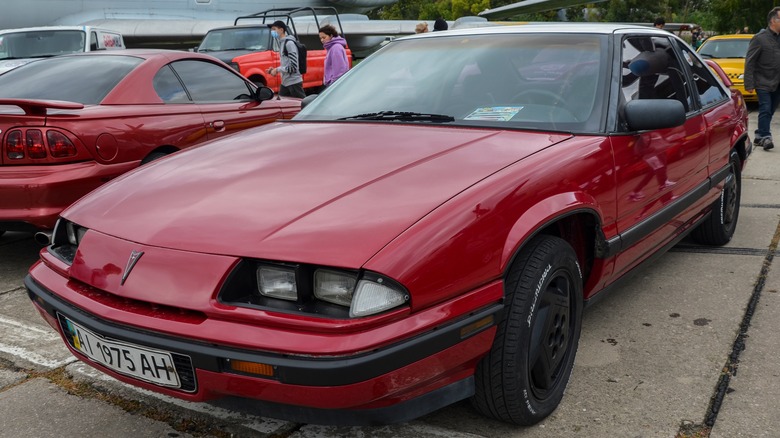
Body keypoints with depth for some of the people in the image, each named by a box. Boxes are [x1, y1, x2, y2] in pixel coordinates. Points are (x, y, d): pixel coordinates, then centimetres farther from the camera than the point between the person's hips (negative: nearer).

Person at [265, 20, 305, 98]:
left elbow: (293, 66, -19)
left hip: (294, 82, -9)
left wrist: (277, 69, -13)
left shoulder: (289, 43, -13)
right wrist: (275, 69, 8)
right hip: (285, 82, 9)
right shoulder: (282, 43, 15)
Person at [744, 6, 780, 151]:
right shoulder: (760, 38, -9)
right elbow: (749, 62, -10)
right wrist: (749, 84, -15)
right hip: (763, 83, -6)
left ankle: (759, 136, 19)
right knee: (765, 110, -9)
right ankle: (765, 137, -7)